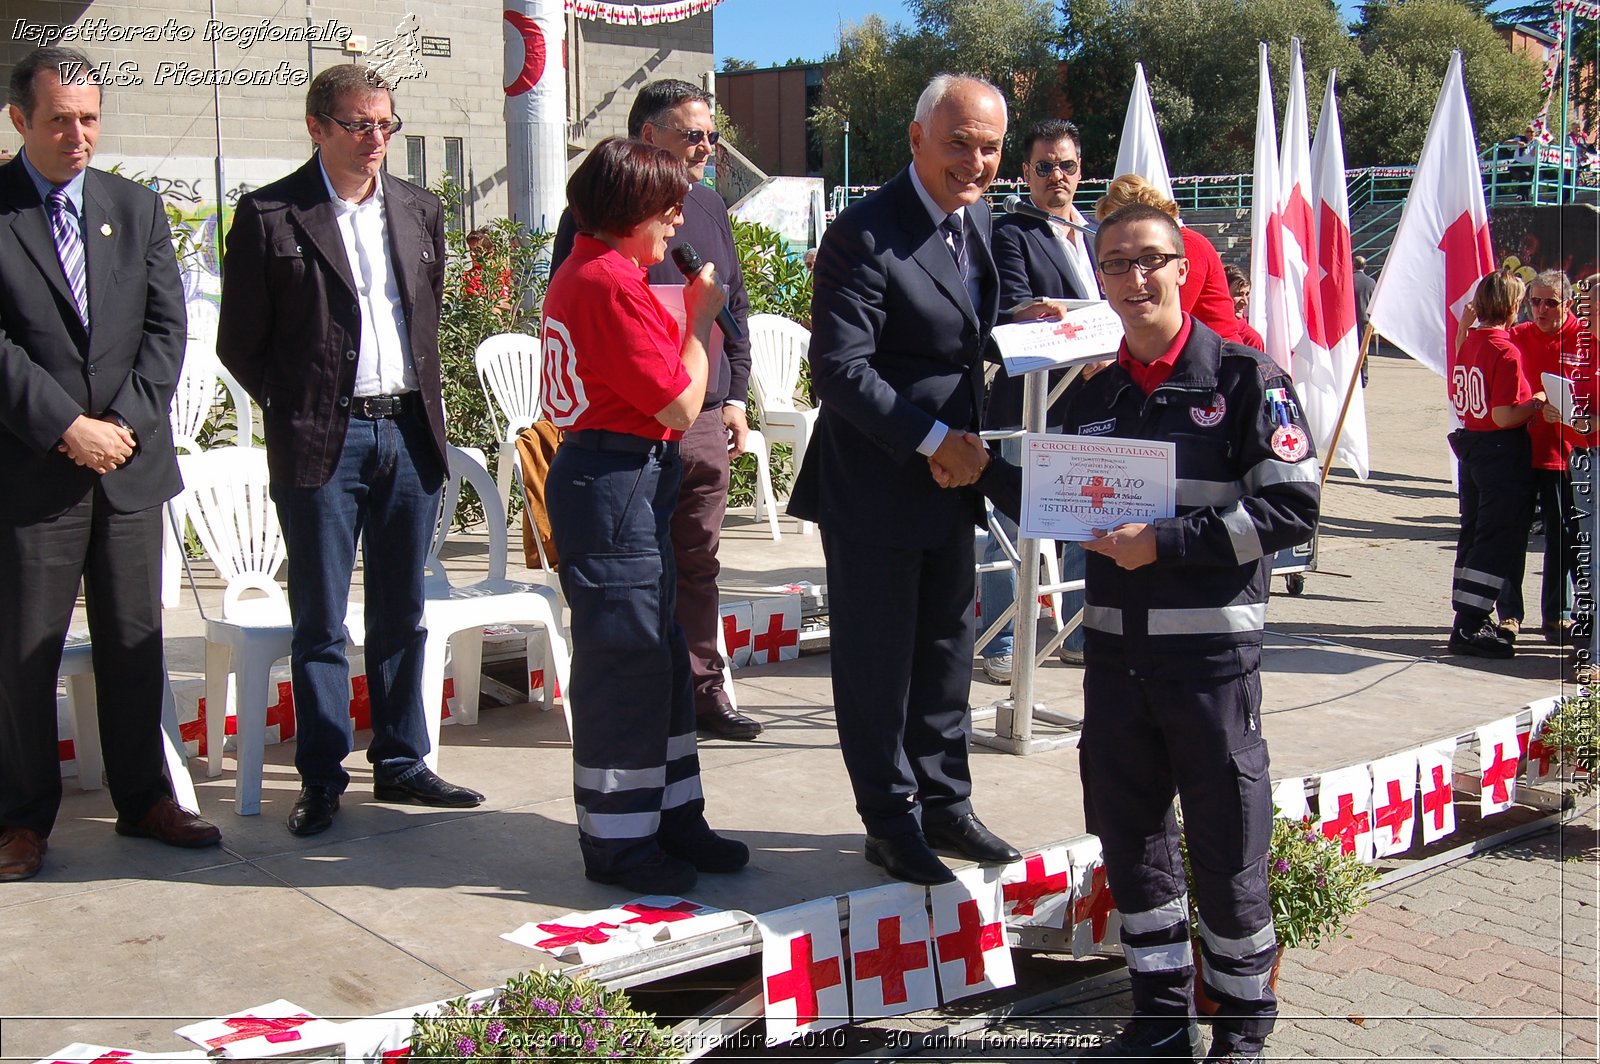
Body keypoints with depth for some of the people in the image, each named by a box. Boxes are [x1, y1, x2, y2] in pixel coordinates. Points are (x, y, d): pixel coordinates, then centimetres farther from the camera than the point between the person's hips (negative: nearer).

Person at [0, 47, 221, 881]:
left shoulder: (137, 209, 10)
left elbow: (167, 327, 6)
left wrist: (125, 421, -7)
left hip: (131, 462, 4)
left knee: (134, 643, 11)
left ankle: (144, 799, 22)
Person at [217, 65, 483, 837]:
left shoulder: (419, 211, 10)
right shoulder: (269, 215, -4)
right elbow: (239, 343, 0)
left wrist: (421, 403, 11)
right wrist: (296, 410, 0)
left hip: (410, 433, 5)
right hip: (321, 443, -4)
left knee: (402, 614, 12)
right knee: (321, 621, 3)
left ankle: (400, 763, 23)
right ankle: (321, 779, 14)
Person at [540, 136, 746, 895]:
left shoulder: (582, 271, 15)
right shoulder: (613, 283, -18)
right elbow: (682, 406, -17)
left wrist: (684, 317, 11)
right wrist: (702, 314, -7)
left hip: (606, 476, 11)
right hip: (618, 484, -11)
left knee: (659, 658, 16)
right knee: (624, 663, -2)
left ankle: (672, 818, 27)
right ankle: (618, 843, 10)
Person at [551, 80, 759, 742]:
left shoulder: (708, 207, 15)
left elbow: (736, 306, 21)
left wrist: (735, 398, 14)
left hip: (705, 421, 6)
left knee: (699, 563, 11)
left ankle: (702, 690, 20)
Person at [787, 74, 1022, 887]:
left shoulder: (976, 221, 9)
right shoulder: (864, 236, -18)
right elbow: (840, 372, -23)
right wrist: (938, 439, -23)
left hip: (949, 481, 8)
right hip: (875, 490, -8)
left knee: (946, 651, 17)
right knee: (877, 659, 5)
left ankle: (944, 802, 32)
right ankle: (890, 821, 21)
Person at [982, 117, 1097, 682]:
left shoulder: (1095, 238, 18)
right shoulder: (1011, 233, -4)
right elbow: (1013, 312, -17)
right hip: (1027, 402, -7)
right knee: (1010, 526, 0)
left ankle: (1080, 636, 26)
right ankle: (1000, 644, 10)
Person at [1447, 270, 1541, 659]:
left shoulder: (1467, 342, 5)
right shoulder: (1506, 351, -19)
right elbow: (1505, 417, -23)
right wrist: (1538, 402, -6)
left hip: (1470, 445, 9)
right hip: (1503, 453, -9)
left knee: (1474, 535, 16)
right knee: (1498, 541, -3)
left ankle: (1468, 620, 24)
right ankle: (1470, 627, -3)